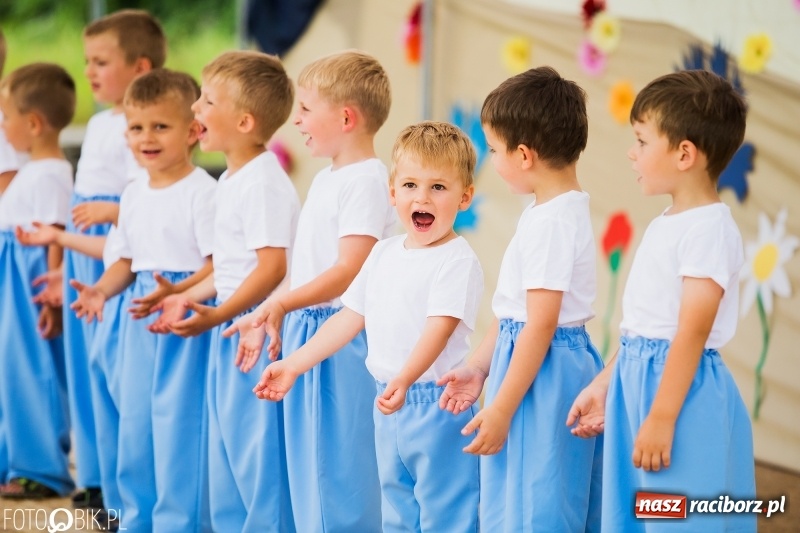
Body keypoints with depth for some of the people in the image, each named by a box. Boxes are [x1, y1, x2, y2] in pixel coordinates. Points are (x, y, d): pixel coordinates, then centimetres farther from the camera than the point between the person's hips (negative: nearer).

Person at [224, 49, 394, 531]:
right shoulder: (325, 179, 15)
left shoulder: (366, 180, -15)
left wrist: (280, 303, -30)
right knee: (309, 469, 14)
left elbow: (349, 270, -22)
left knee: (341, 473, -5)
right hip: (305, 332, 10)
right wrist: (269, 319, 19)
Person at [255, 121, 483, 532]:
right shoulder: (383, 254, 11)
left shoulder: (458, 260, -13)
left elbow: (440, 328, -24)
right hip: (389, 404, 8)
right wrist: (293, 365, 13)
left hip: (436, 405, -8)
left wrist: (403, 379, -40)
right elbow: (350, 318, 16)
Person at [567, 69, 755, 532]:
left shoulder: (709, 229, -16)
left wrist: (660, 420, -22)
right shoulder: (664, 225, 13)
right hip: (637, 382, 10)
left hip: (684, 391, -10)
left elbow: (692, 333, -20)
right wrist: (603, 385, 20)